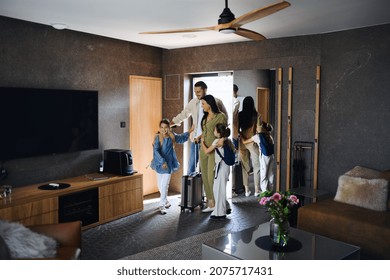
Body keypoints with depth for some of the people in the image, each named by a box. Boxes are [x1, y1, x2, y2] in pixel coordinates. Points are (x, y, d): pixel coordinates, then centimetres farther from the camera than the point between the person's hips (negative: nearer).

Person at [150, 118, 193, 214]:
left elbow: (182, 138, 21)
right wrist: (162, 162, -31)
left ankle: (162, 205, 3)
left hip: (169, 164, 0)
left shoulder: (172, 136, -1)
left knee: (164, 185, -7)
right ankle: (166, 202, 31)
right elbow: (156, 151, -22)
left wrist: (189, 131, 18)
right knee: (160, 185, 9)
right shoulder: (157, 137, -12)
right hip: (160, 164, 0)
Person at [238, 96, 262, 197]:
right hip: (253, 142, -3)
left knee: (245, 167, 11)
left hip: (243, 142, 3)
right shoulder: (257, 115, -9)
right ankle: (257, 190, 11)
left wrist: (243, 137, 5)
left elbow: (237, 129, -3)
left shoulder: (240, 115, -2)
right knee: (256, 167, 8)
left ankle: (246, 190, 15)